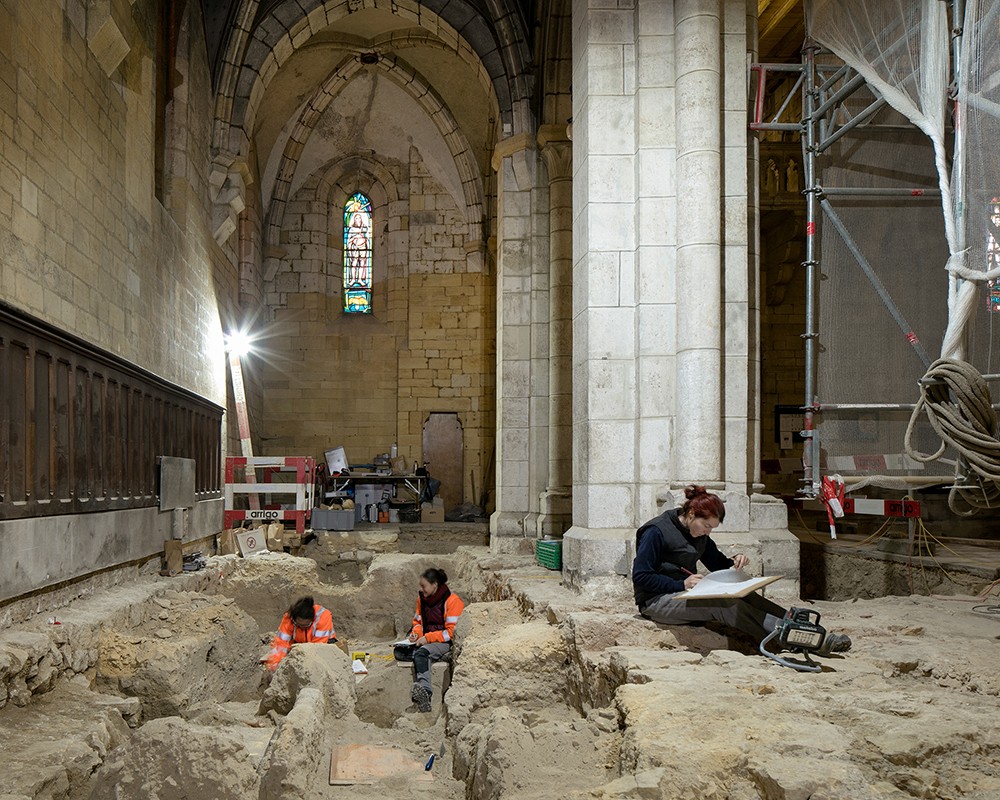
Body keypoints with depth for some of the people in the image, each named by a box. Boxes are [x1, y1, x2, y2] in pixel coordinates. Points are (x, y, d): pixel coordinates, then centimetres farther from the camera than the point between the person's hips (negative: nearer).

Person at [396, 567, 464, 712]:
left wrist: (428, 638, -17)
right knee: (419, 654, -31)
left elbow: (452, 631, -13)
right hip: (426, 641, 6)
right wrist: (416, 633, 3)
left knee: (421, 652, -36)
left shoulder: (453, 601, -9)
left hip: (446, 642, -6)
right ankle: (424, 692, -51)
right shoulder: (422, 598, 14)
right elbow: (418, 621, 26)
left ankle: (423, 692, -55)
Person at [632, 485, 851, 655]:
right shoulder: (656, 531, -13)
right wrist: (681, 584, -22)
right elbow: (640, 577, -16)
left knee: (744, 597, -17)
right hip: (657, 601, -8)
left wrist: (735, 562, -3)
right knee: (724, 605, -30)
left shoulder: (699, 535, 11)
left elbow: (718, 564, 21)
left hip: (684, 593, 8)